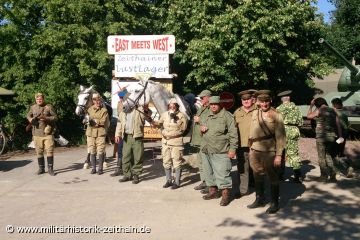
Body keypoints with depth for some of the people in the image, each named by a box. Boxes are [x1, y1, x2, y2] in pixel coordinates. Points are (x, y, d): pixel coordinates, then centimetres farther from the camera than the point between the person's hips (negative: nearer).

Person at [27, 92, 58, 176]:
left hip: (48, 133, -3)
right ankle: (41, 168, 22)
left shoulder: (49, 107, -1)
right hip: (37, 133, 3)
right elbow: (28, 115, 25)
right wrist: (30, 119, 2)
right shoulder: (33, 107, 10)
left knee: (49, 151, -6)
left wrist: (46, 118, -18)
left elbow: (55, 117, -3)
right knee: (39, 152, 9)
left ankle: (50, 168, 2)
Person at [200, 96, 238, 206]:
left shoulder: (227, 116, -6)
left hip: (220, 151, -7)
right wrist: (201, 128, 6)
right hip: (206, 150, 7)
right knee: (209, 172, 15)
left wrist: (232, 148, -14)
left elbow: (233, 134, -9)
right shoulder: (207, 116, 15)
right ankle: (213, 191, 29)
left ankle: (225, 195, 3)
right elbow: (202, 125, 31)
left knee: (222, 173, -7)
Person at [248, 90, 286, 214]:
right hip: (255, 150, 6)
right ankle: (260, 199, 34)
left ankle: (274, 203, 18)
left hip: (269, 151, -5)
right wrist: (250, 149, 15)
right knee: (258, 175, 17)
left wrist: (278, 155, -14)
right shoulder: (255, 113, 8)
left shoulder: (276, 115, -8)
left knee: (272, 177, 4)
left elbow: (280, 136, -10)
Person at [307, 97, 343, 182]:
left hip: (321, 136, -5)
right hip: (332, 136, 5)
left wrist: (311, 106, 15)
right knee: (328, 155, 17)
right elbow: (338, 123, 7)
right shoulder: (333, 110, 8)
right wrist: (340, 135, 11)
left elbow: (309, 116, 6)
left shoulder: (319, 110, -7)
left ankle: (324, 176, 8)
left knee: (322, 157, 5)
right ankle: (333, 175, 12)